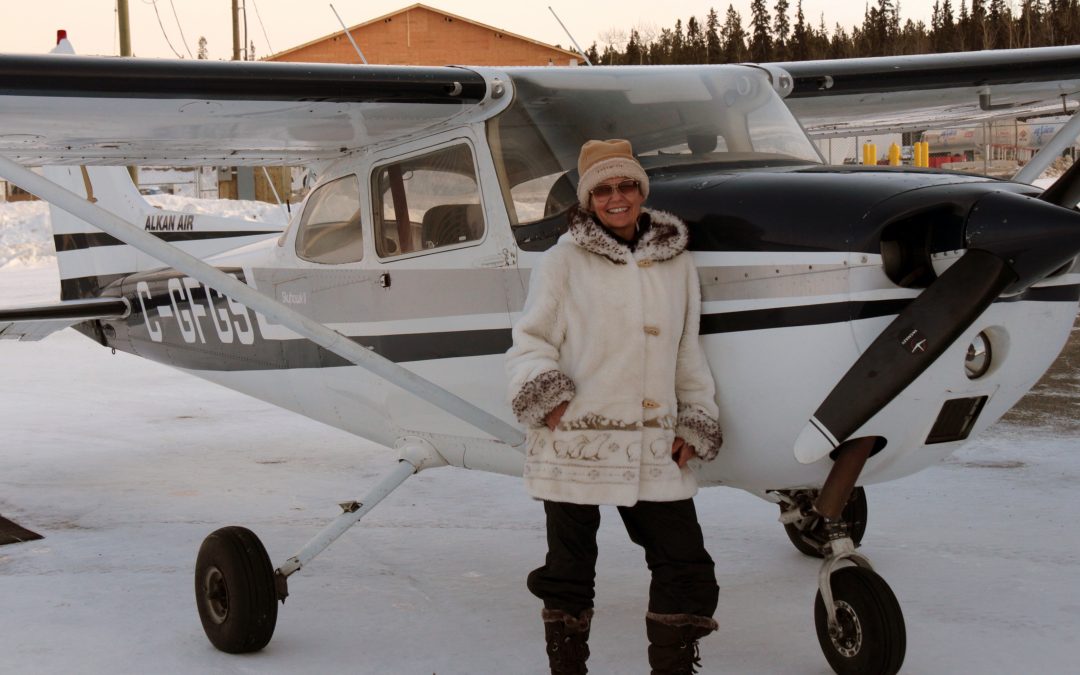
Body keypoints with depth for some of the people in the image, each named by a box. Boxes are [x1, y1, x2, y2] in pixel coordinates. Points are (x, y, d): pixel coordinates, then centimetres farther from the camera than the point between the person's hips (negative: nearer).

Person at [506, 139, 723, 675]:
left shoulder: (676, 264, 11)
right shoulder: (563, 260, 0)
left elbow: (687, 353, 17)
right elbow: (530, 341, 2)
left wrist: (695, 424, 10)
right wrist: (547, 399, -14)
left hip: (653, 448, 3)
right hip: (575, 441, -3)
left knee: (686, 568, 1)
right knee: (569, 569, 8)